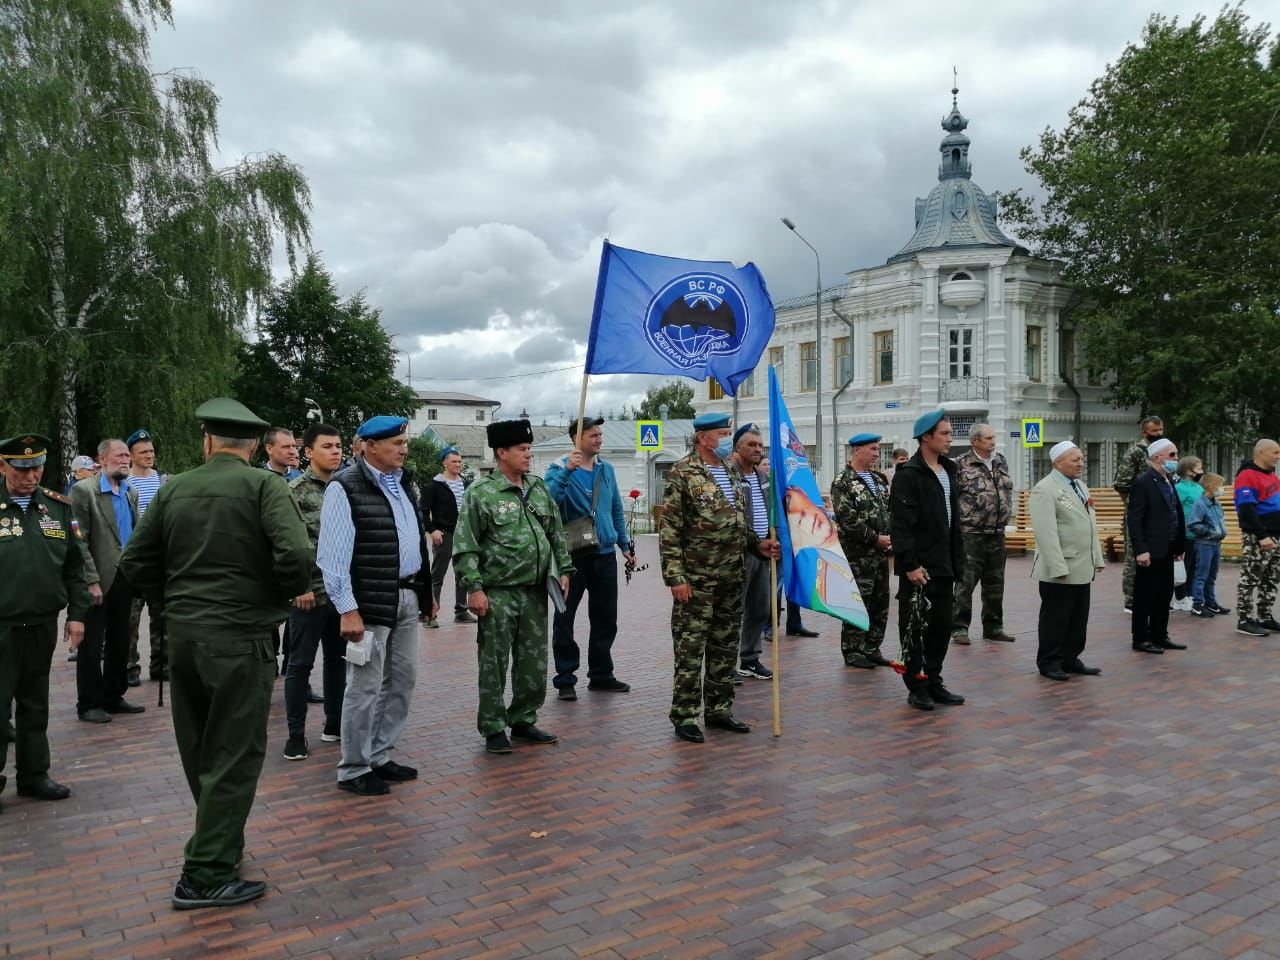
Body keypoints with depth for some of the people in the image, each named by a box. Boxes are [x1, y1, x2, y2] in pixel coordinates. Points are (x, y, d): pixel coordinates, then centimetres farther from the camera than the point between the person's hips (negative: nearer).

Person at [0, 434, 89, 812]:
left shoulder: (58, 507, 4)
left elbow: (74, 565, 8)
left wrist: (77, 613, 4)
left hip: (43, 625, 4)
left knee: (35, 706, 15)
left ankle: (33, 775, 26)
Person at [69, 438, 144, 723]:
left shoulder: (131, 492, 12)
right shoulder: (84, 490, -8)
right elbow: (79, 541, -13)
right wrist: (92, 580, -18)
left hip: (124, 578, 6)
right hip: (99, 579, -6)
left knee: (120, 642, 13)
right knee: (92, 644, 2)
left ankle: (113, 697, 24)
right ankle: (89, 704, 12)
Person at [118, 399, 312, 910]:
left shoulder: (173, 489, 5)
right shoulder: (263, 486, -10)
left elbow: (135, 564, 6)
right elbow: (296, 555, -22)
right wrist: (287, 593, -3)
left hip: (182, 633, 6)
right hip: (240, 637, -6)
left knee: (199, 751, 20)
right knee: (234, 756, 3)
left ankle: (217, 839, 38)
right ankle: (207, 875, 6)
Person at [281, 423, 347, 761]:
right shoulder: (295, 490, -8)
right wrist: (299, 587, -15)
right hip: (309, 592, -6)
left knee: (338, 659, 14)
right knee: (300, 663, 3)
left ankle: (334, 723, 26)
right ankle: (296, 734, 11)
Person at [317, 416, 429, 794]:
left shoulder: (405, 483, 11)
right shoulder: (345, 488, -12)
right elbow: (332, 555, -15)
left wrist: (426, 589, 16)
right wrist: (348, 610, -19)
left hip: (407, 597, 8)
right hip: (370, 602, -8)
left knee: (402, 679, 15)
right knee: (365, 687, 1)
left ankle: (380, 757, 30)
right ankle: (353, 770, 17)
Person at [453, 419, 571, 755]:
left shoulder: (539, 487, 9)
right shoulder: (480, 493, -9)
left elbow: (557, 533, 16)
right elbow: (465, 546, -11)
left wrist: (564, 570, 10)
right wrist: (474, 588, -16)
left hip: (535, 591, 6)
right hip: (498, 593, -6)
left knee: (533, 661, 12)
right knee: (494, 663, 3)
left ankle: (524, 721, 27)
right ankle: (493, 728, 15)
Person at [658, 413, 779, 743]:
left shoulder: (732, 472, 14)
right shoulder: (683, 474, -9)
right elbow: (669, 530, -11)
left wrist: (757, 544, 4)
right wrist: (675, 577, -16)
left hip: (732, 577, 7)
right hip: (696, 580, -7)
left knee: (725, 647, 13)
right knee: (690, 649, -1)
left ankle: (719, 709, 25)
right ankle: (684, 716, 9)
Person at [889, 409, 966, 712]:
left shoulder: (948, 471, 14)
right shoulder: (908, 475, -12)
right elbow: (900, 525, -18)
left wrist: (957, 560, 15)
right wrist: (910, 564, -21)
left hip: (943, 567, 8)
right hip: (918, 568, -8)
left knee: (941, 626, 13)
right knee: (914, 628, 2)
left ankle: (933, 682, 24)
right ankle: (916, 686, 12)